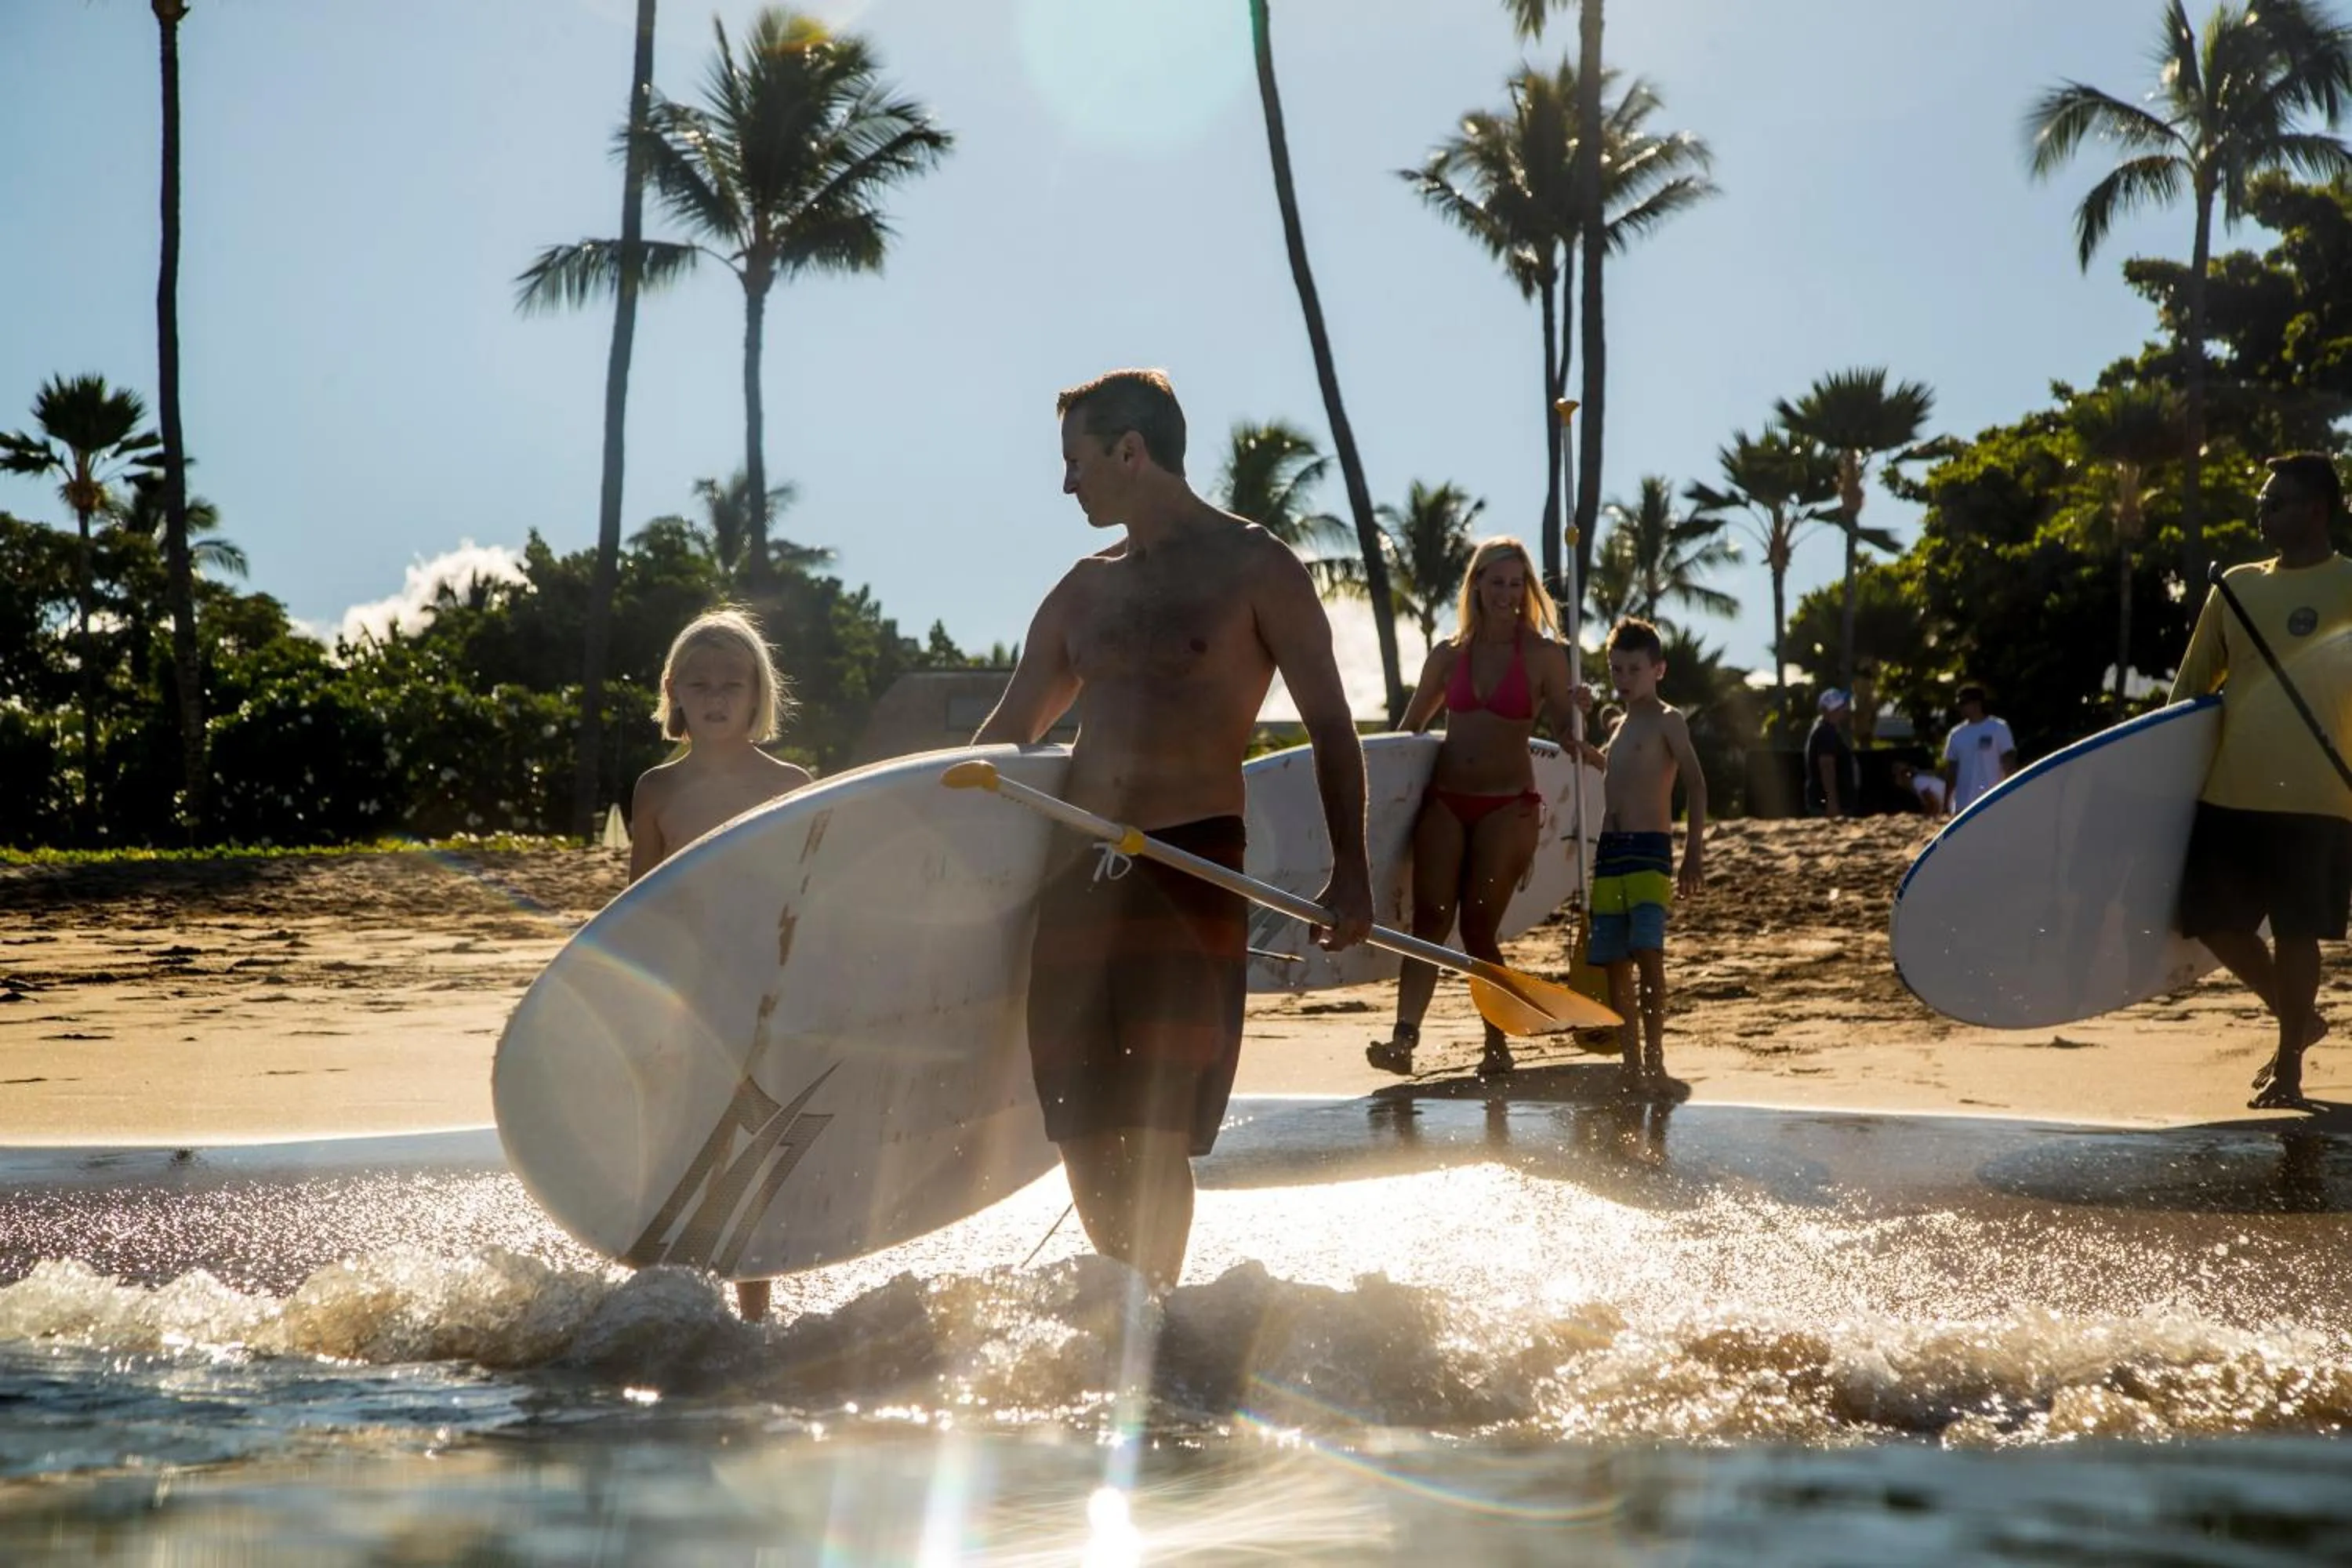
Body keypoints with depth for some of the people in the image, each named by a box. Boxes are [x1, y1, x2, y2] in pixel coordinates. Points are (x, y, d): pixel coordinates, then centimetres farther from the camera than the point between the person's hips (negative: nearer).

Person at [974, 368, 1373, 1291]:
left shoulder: (1253, 568, 2)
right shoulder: (1085, 592, 19)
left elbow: (1328, 723, -1)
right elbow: (1004, 738, 25)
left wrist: (1349, 871, -10)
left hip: (1191, 867, -6)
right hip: (1078, 871, 6)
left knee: (1156, 1128, -13)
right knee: (1082, 1130, 5)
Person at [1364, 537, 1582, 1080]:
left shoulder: (1543, 655, 2)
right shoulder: (1448, 655, 10)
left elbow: (1564, 729, 1)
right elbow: (1410, 727, 19)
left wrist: (1578, 715, -20)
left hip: (1507, 805, -3)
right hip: (1445, 801, 3)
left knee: (1478, 928, -3)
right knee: (1430, 918, -9)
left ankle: (1498, 1047, 10)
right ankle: (1403, 1038, -20)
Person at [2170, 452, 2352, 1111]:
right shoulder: (2238, 585, 11)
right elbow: (2192, 686, 17)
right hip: (2227, 792, 5)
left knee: (2295, 931, -1)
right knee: (2213, 920, 6)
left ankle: (2288, 1069, 13)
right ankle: (2296, 1018, 28)